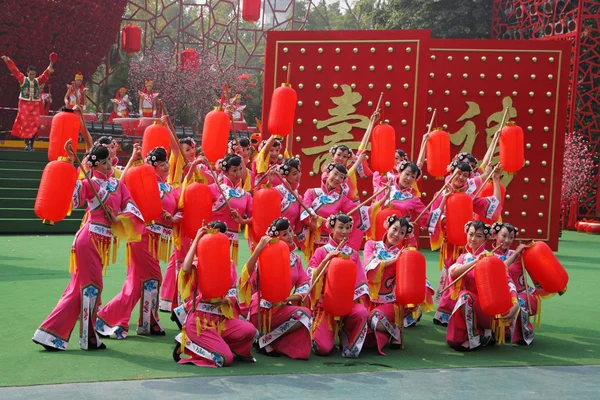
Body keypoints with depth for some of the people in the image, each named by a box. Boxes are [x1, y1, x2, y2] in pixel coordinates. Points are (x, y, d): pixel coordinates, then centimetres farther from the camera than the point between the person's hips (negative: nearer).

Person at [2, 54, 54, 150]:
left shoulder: (38, 81, 7)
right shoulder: (23, 79, 2)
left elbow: (45, 75, -3)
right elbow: (15, 70, -3)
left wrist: (49, 69, -21)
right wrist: (7, 61, -9)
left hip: (35, 105, 2)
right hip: (24, 104, -2)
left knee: (35, 124, -2)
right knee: (25, 123, -7)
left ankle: (31, 144, 5)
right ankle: (27, 143, -6)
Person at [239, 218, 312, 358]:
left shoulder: (295, 258, 9)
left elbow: (304, 284, 3)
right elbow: (248, 274, -28)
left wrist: (291, 298, -16)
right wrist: (258, 249, -39)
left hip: (282, 306, 7)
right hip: (263, 308, -7)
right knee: (303, 314, -22)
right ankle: (265, 341, -10)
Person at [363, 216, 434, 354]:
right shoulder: (371, 245, 9)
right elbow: (369, 266, -9)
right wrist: (394, 260, -12)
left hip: (391, 302, -2)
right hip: (370, 299, 2)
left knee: (376, 319, -32)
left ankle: (394, 332, 1)